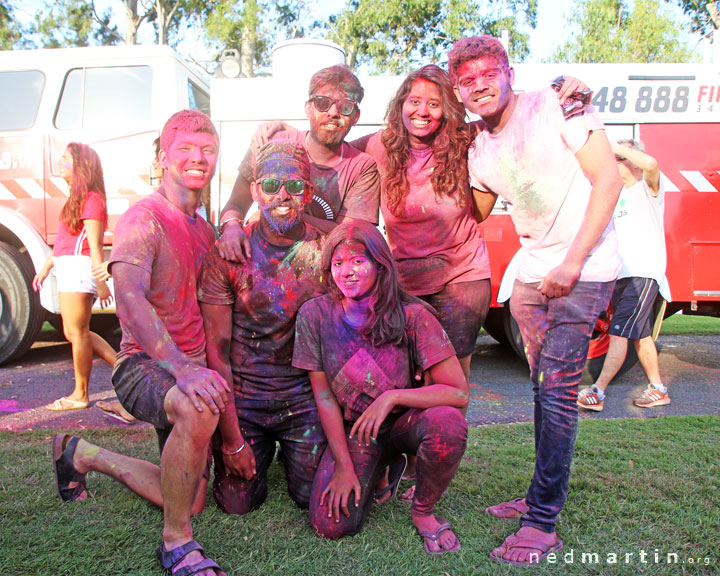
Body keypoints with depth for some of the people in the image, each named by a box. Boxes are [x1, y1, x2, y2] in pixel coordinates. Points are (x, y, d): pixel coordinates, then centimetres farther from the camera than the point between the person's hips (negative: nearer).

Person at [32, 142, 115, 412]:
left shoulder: (91, 199, -11)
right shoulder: (77, 198, 18)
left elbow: (95, 245, -18)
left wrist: (101, 281, -21)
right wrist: (46, 267, 25)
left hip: (78, 269, -10)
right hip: (68, 269, 10)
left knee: (78, 332, -1)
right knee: (74, 333, 14)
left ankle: (80, 395, 10)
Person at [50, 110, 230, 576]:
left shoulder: (204, 230, 13)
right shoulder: (144, 216, -12)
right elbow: (130, 297, -29)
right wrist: (182, 367, -40)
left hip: (191, 369, 8)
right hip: (145, 363, -7)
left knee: (190, 500, 9)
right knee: (197, 408, -42)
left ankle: (82, 455, 31)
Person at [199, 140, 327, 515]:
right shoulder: (227, 256, -10)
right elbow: (217, 350, -9)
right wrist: (231, 439, -9)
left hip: (305, 396, 1)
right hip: (243, 396, 0)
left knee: (315, 499, 4)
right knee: (237, 503, 3)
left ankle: (290, 452, 36)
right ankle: (263, 451, 34)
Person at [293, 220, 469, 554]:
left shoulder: (411, 315, -18)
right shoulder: (315, 315, -12)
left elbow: (459, 393, -20)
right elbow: (324, 396, -7)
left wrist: (392, 396, -30)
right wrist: (344, 464, -11)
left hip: (404, 422, -2)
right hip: (352, 429, 2)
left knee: (447, 423, -35)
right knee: (331, 525, -15)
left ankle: (423, 511, -3)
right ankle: (381, 468, 19)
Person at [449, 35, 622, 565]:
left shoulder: (554, 105, -8)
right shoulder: (478, 153, 9)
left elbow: (608, 179, -12)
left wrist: (572, 264, -18)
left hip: (584, 270, -6)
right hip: (532, 276, 6)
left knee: (558, 390, -10)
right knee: (545, 389, 12)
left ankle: (542, 522, 0)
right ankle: (546, 496, 27)